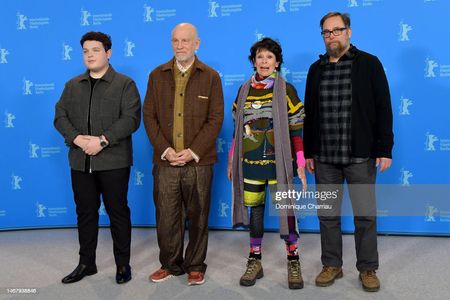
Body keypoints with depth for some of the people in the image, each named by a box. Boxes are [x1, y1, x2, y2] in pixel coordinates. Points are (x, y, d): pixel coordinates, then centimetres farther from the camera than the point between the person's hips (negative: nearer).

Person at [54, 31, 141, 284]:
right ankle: (86, 263, 25)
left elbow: (131, 119, -10)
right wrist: (77, 138, -10)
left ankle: (123, 264, 17)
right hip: (80, 161, 4)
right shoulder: (72, 85, 15)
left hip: (113, 161, -4)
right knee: (85, 213, 12)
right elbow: (60, 116, 8)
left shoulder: (125, 84, 1)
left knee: (118, 212, 4)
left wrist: (102, 140, -19)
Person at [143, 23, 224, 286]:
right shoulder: (157, 75, 10)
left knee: (198, 216, 6)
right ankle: (170, 264, 23)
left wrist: (193, 152, -11)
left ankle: (195, 266, 21)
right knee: (166, 216, 5)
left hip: (199, 161, -1)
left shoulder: (211, 77, 4)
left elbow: (216, 119, -2)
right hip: (165, 160, 2)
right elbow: (149, 116, 5)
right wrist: (164, 150, -8)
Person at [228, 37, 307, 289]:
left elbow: (297, 130, -3)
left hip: (279, 162, -3)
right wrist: (232, 160, 12)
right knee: (255, 211, 9)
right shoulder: (244, 91, 8)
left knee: (286, 210, -1)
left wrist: (301, 163, -7)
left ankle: (294, 262, 13)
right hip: (250, 163, 3)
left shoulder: (286, 90, -2)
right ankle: (255, 262, 21)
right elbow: (238, 129, 12)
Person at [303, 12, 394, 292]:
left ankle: (368, 269, 20)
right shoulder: (316, 69, 10)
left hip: (360, 156, -3)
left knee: (365, 215, 5)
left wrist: (385, 150, -9)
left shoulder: (369, 64, 0)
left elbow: (383, 109, -3)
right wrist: (308, 152, 8)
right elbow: (309, 113, 12)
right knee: (327, 215, 9)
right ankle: (332, 265, 24)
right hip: (325, 157, 3)